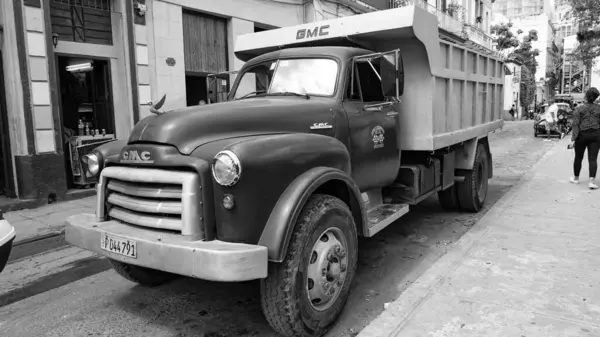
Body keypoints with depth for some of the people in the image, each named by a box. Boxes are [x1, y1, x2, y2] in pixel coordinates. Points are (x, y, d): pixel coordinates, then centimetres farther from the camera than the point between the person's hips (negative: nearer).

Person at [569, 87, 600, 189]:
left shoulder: (579, 108, -7)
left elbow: (576, 125, -12)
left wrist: (573, 139, -12)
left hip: (582, 135, -1)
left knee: (578, 157, 13)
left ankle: (576, 178, 27)